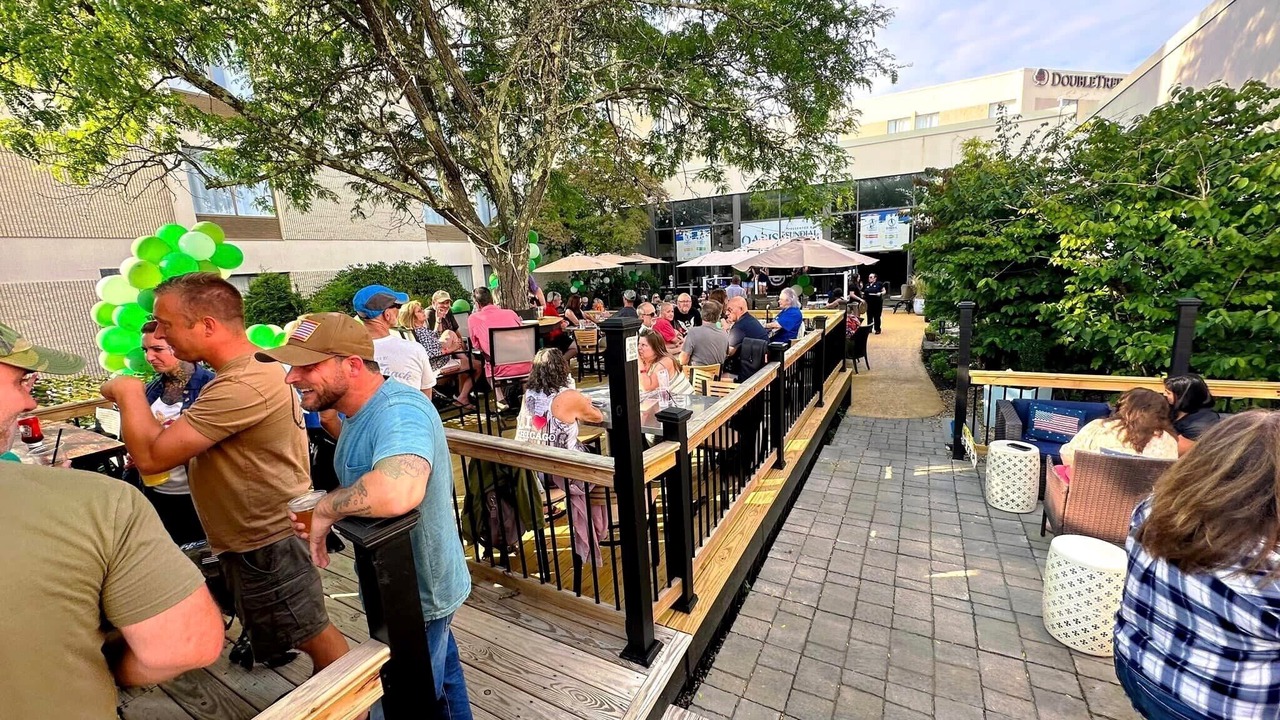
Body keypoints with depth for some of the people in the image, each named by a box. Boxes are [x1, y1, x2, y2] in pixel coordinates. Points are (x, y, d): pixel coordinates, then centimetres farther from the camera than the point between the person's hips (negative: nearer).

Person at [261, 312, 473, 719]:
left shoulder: (399, 410, -31)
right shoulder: (360, 414, 3)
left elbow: (396, 492, -50)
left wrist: (327, 506, -31)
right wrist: (320, 516, -3)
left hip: (417, 598, -9)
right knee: (441, 683, 30)